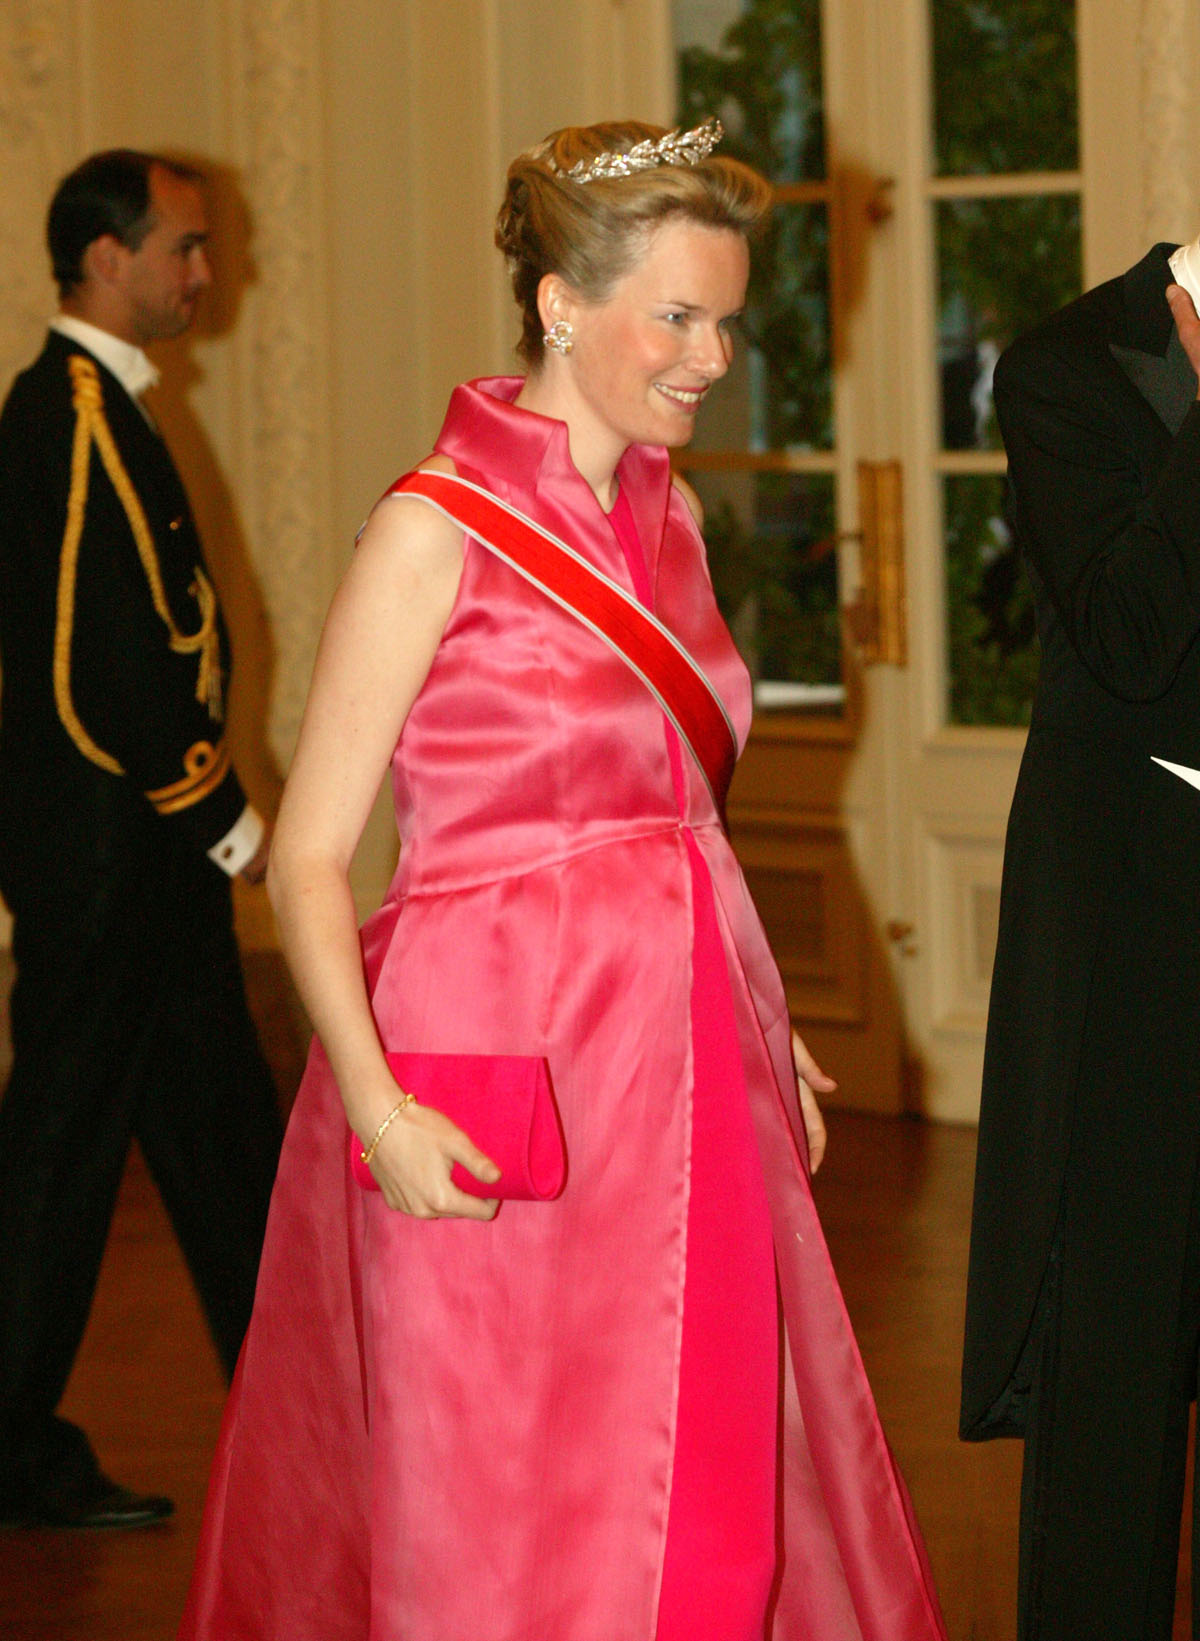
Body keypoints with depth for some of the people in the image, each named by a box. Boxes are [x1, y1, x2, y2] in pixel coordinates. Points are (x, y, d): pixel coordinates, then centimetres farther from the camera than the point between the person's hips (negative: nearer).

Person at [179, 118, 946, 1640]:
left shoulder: (668, 516, 10)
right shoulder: (438, 529, -11)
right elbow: (307, 858, -12)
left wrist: (760, 1032, 14)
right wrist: (374, 1100, -22)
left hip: (682, 1070, 7)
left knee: (722, 1499, 10)